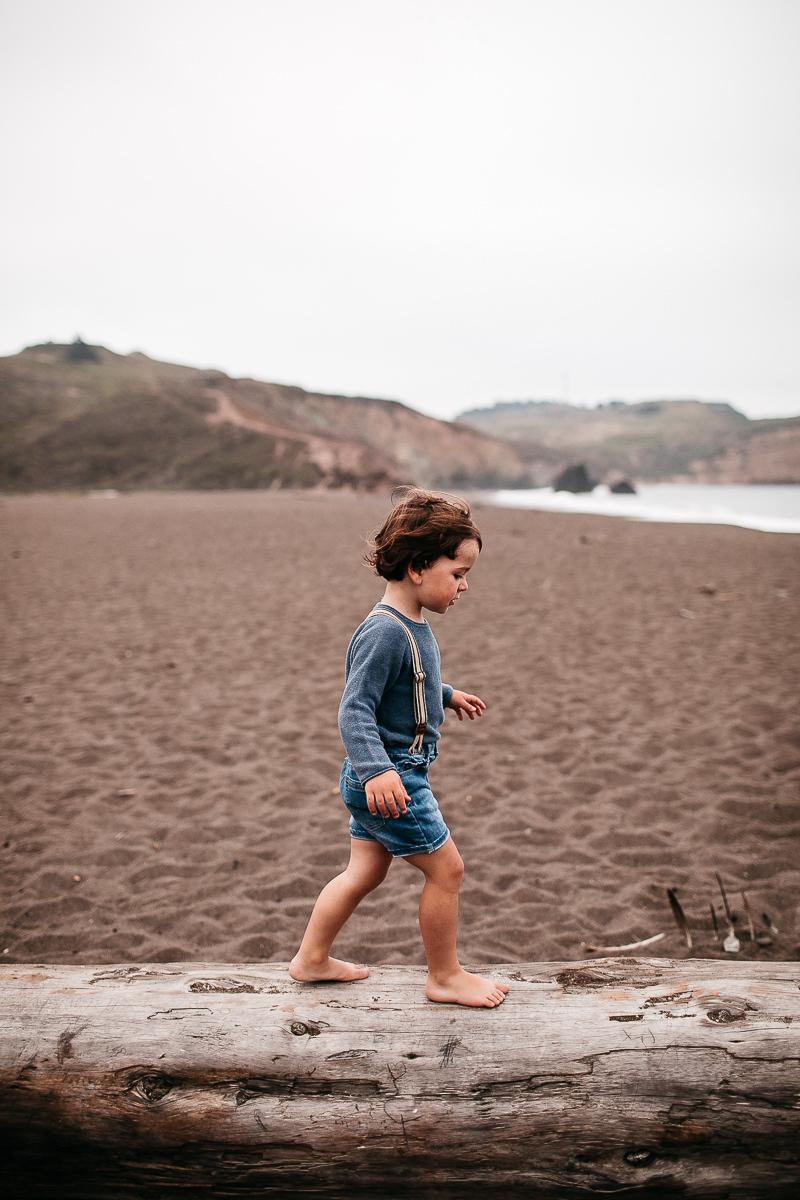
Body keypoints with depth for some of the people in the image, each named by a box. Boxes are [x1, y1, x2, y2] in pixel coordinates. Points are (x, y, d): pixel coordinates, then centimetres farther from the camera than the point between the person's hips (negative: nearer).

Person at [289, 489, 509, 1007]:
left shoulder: (411, 626, 8)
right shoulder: (385, 633, -24)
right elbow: (355, 710, -29)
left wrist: (446, 695, 37)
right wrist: (376, 769, -40)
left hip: (384, 778, 10)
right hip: (389, 780, -10)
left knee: (366, 871, 20)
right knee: (446, 868, 2)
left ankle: (312, 958, 33)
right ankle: (446, 976, 19)